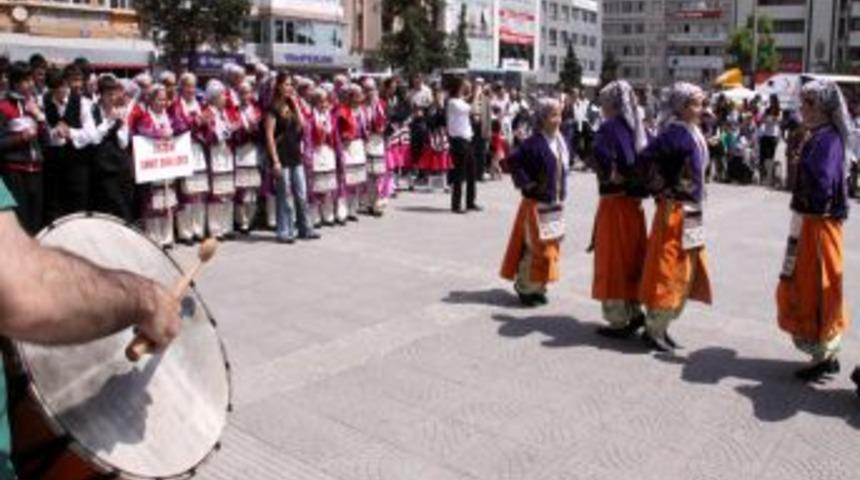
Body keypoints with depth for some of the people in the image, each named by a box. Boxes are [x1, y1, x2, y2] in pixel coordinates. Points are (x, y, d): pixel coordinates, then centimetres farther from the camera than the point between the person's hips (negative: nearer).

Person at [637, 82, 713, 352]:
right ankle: (654, 330, 9)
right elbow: (647, 158, -25)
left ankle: (660, 326, 24)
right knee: (668, 271, -2)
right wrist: (662, 192, -16)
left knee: (686, 273, 15)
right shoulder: (676, 132, -15)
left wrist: (696, 210, 12)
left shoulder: (693, 133, 12)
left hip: (691, 212, 9)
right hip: (675, 211, -9)